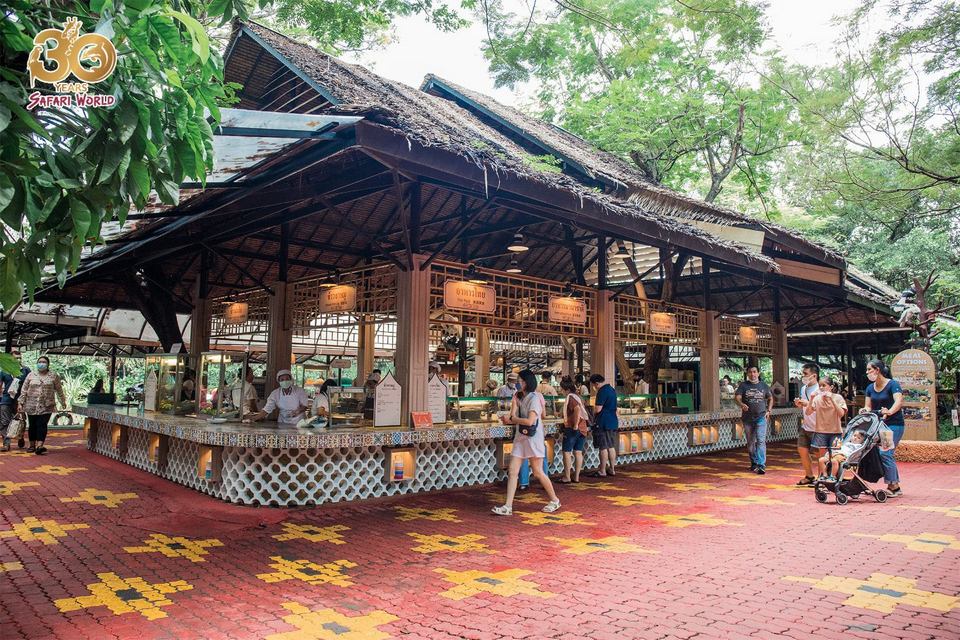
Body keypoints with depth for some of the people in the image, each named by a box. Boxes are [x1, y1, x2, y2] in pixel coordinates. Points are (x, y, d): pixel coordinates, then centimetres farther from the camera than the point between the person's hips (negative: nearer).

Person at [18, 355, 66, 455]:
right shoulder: (31, 375, 7)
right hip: (31, 406, 2)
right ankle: (32, 445, 21)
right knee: (32, 425, 8)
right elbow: (24, 389, 9)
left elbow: (59, 390, 10)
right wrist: (21, 402, 4)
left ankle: (39, 446, -16)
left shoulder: (53, 376, 4)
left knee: (42, 425, -10)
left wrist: (63, 402, 14)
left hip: (46, 406, -2)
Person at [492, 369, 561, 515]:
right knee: (512, 471, -2)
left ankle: (554, 500, 21)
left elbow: (530, 421, -21)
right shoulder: (520, 399, 14)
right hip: (520, 438, 7)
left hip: (533, 438, -7)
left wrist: (511, 419, -13)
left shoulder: (534, 398, -11)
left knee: (538, 472, 2)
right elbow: (513, 418, 9)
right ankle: (508, 506, -2)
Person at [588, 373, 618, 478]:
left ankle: (602, 471, 1)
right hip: (613, 422, 9)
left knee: (603, 447, -4)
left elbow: (598, 409, -19)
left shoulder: (602, 391, -16)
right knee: (611, 446, 13)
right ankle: (612, 469, 18)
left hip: (603, 423, -9)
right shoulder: (612, 389, 14)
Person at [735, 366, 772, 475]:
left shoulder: (763, 385, 6)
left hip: (761, 417, -1)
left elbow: (770, 398, 19)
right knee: (750, 442, 12)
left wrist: (769, 410, 6)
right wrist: (741, 404, -31)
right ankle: (754, 463, 28)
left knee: (761, 441, -13)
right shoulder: (743, 385, 2)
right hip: (747, 418, 1)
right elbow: (737, 396, -9)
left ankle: (761, 465, -14)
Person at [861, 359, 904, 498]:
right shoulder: (870, 388, 10)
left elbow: (899, 401, -25)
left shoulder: (892, 384, -9)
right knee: (888, 455, 10)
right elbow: (868, 406, 7)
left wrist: (889, 411, -43)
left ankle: (892, 486, -6)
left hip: (894, 425, -7)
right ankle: (896, 487, 19)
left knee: (884, 452, -16)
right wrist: (865, 410, -16)